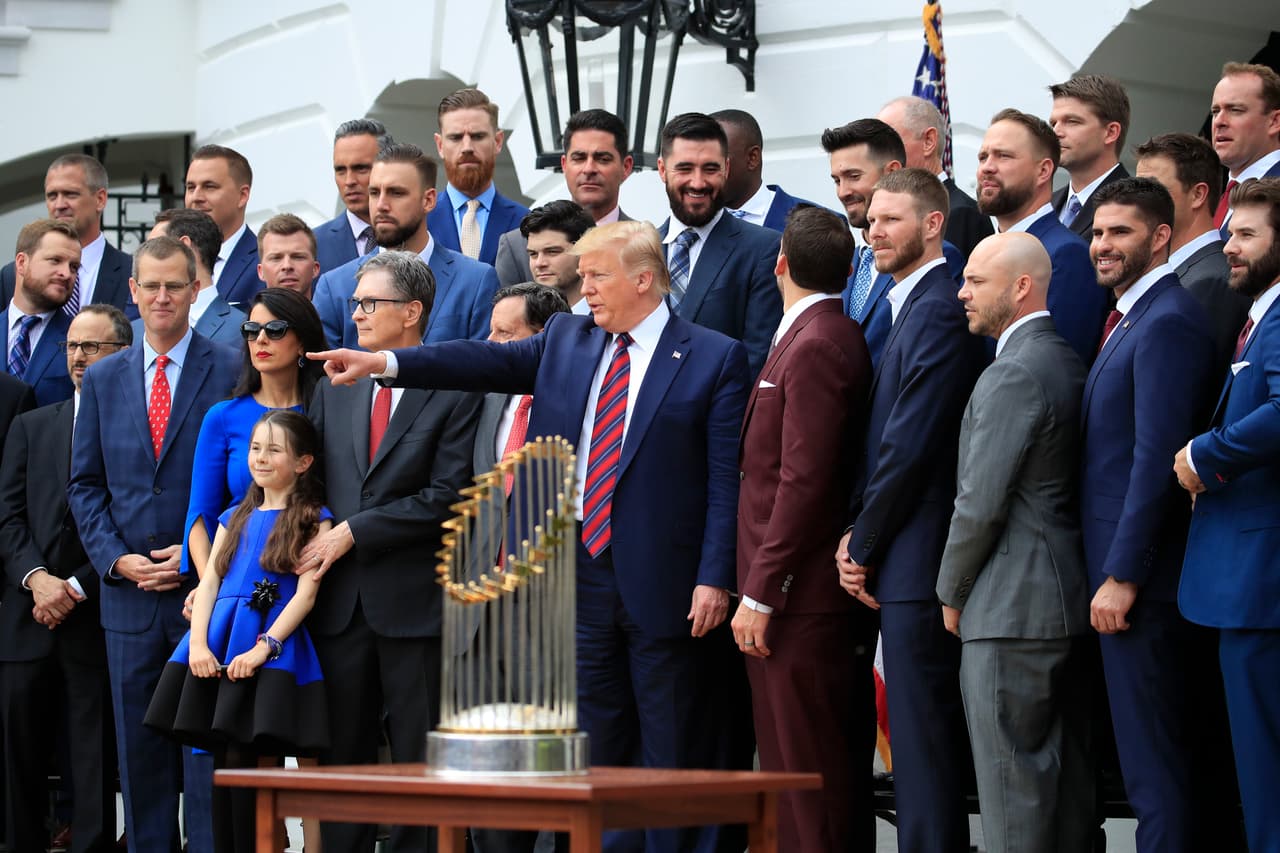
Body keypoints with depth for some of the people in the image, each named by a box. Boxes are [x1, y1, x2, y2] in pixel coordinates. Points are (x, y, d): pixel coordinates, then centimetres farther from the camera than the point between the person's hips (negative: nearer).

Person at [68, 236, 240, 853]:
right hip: (129, 593, 4)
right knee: (139, 750, 8)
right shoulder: (103, 380, 11)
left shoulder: (233, 372, -1)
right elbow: (85, 484, 11)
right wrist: (116, 558, -3)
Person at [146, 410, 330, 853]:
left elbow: (305, 594, -7)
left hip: (273, 641, -5)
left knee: (244, 758, -10)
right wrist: (197, 644, -6)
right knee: (223, 759, 4)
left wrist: (265, 646, -18)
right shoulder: (236, 518, 19)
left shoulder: (314, 519, 2)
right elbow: (208, 584, 10)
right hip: (218, 642, 5)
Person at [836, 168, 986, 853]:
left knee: (922, 739, -7)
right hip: (900, 564, 10)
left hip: (916, 562, -10)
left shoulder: (938, 313, -14)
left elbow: (912, 446, -18)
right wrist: (856, 532, 7)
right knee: (921, 739, 12)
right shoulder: (909, 307, 18)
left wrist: (863, 545, -9)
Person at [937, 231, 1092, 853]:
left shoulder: (1012, 376, -15)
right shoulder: (1067, 363, 13)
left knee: (1012, 788, -6)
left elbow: (981, 503, -18)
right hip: (1068, 602, 9)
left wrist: (952, 593, -3)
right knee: (1067, 782, 11)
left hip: (1011, 610, -9)